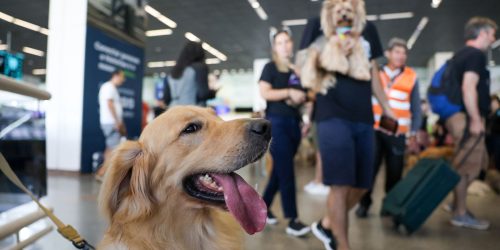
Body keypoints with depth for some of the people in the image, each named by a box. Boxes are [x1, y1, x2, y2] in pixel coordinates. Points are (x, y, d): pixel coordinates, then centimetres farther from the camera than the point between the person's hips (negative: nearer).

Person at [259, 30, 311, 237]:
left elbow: (301, 95, 21)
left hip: (293, 123, 6)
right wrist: (290, 92, -16)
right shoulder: (270, 67, 0)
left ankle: (263, 207, 27)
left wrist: (302, 97, -1)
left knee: (280, 170, 11)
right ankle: (292, 220, -3)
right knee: (286, 171, -8)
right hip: (276, 122, -6)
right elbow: (264, 93, -12)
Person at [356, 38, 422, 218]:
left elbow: (416, 109, 7)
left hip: (397, 133, 1)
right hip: (374, 130, -1)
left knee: (394, 172, 7)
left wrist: (413, 135, 5)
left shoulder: (411, 77, 3)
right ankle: (364, 203, 13)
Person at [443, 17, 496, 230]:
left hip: (460, 115, 10)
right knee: (467, 166, -4)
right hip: (466, 117, -10)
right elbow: (468, 88, -22)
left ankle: (457, 203, 25)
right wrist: (475, 119, -22)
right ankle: (461, 214, 5)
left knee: (477, 162, 19)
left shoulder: (462, 54, 20)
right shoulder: (476, 54, -10)